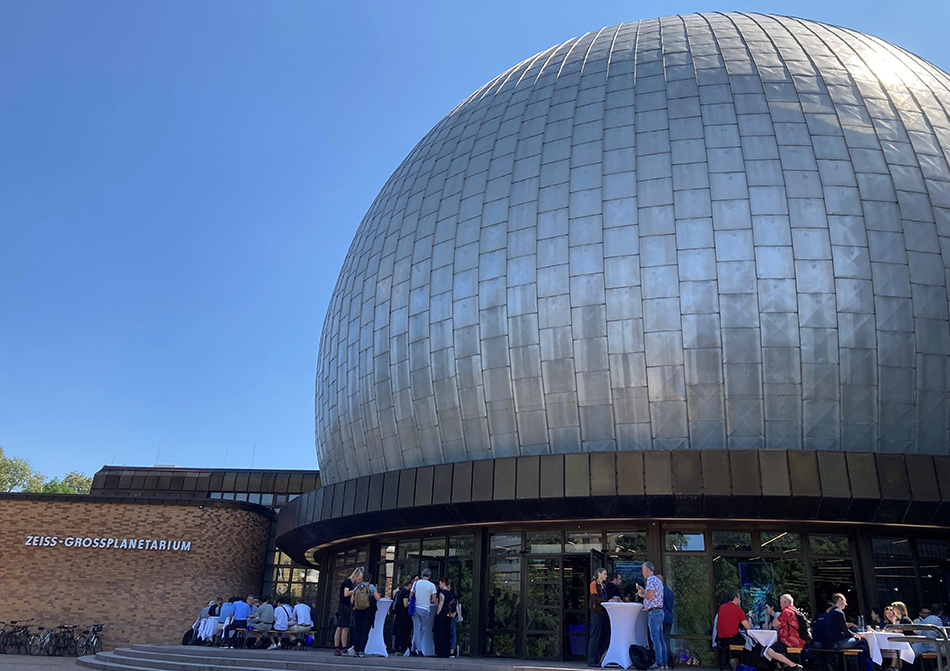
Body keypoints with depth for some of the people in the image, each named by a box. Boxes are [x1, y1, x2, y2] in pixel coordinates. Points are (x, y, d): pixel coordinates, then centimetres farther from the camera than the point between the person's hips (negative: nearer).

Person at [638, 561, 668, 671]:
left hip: (654, 611, -10)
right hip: (660, 611, 10)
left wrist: (641, 594, -3)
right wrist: (643, 590, 24)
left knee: (655, 638, -9)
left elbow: (650, 595, -20)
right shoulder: (657, 580, 19)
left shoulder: (651, 580, -11)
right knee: (660, 638, 9)